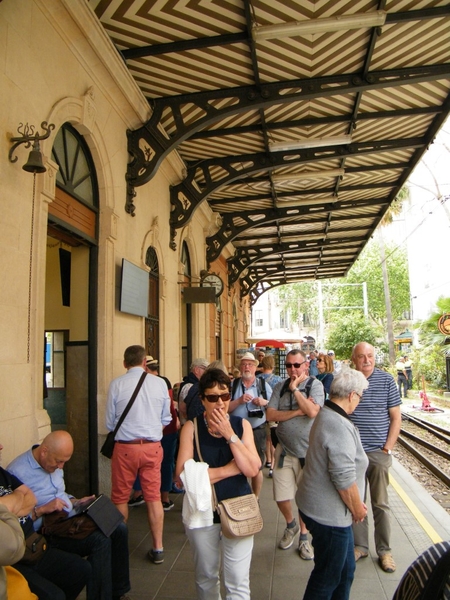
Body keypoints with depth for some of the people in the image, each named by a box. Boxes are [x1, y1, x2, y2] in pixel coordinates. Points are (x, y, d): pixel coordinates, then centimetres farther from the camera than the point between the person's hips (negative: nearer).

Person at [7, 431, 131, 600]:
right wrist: (42, 510, -26)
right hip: (47, 533, -9)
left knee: (119, 529, -5)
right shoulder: (17, 472, -19)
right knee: (100, 540, -27)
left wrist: (76, 502, 6)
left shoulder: (54, 463, 8)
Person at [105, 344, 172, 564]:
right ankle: (157, 548, 22)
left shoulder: (116, 384, -10)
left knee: (120, 498, 16)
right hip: (153, 447, 2)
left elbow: (110, 423, -2)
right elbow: (166, 419, 2)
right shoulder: (160, 383, -6)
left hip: (125, 447, -1)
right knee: (154, 497, 13)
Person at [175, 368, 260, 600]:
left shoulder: (242, 425, -4)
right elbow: (183, 474, -19)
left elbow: (252, 469, -14)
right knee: (206, 578, 21)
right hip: (203, 512, 0)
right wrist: (229, 469, -18)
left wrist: (230, 435, -22)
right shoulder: (191, 428, -9)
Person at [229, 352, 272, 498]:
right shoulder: (233, 385, 0)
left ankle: (255, 498, 31)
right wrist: (239, 400, -18)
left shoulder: (263, 385, 2)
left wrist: (265, 402, -15)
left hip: (257, 431, 0)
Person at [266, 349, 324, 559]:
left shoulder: (315, 385, -8)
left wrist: (295, 389, -17)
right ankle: (291, 525, 37)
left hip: (308, 451, -2)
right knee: (281, 497, 6)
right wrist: (297, 412, -16)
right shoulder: (280, 387, 2)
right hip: (284, 450, 3)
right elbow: (270, 414, -7)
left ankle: (303, 537, 35)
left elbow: (312, 411, -23)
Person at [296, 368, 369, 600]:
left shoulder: (325, 415, 7)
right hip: (329, 514, -10)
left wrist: (356, 505, 18)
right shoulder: (340, 426, -26)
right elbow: (344, 479, -26)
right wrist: (357, 509, -9)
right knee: (328, 578, 11)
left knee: (346, 570, 24)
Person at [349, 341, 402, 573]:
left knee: (380, 504, 10)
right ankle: (359, 546, 28)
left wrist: (387, 448, -5)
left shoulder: (386, 380, -4)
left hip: (378, 452, -1)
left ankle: (384, 551, 25)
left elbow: (396, 418, 0)